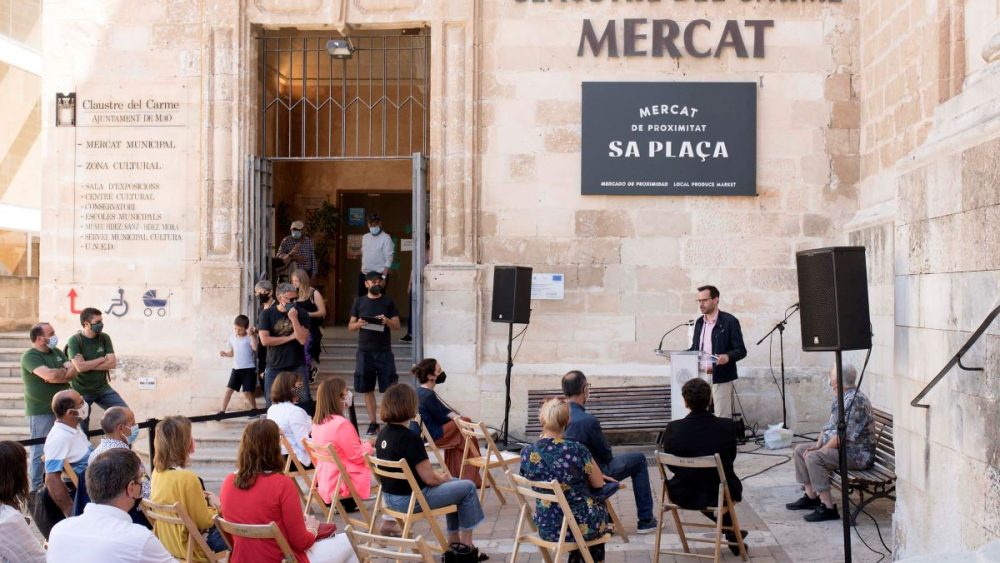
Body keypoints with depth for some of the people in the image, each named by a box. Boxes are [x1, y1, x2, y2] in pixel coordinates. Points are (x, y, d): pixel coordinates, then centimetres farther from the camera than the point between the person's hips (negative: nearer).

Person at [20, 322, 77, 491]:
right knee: (41, 451, -2)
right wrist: (65, 371, -7)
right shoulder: (30, 356, -12)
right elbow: (49, 375, -26)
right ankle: (36, 488, 5)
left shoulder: (57, 352, 12)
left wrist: (57, 374, -16)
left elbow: (73, 371, 2)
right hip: (41, 412, -7)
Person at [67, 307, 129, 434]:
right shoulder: (74, 341, -12)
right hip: (81, 392, -3)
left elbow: (112, 363, -9)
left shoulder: (104, 338, 0)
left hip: (103, 389, 4)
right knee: (82, 430, 4)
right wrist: (103, 359, -13)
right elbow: (80, 367, -24)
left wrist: (88, 365, -17)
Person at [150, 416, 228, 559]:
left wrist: (205, 497, 3)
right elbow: (204, 521, -20)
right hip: (189, 547, -8)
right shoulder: (187, 478, -29)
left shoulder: (157, 472, -5)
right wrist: (215, 506, -2)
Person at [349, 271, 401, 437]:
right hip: (365, 351, 2)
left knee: (389, 389, -6)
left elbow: (397, 326, 3)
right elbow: (350, 326, 9)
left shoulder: (388, 302, 5)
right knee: (367, 389, 4)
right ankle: (373, 422, 13)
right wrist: (359, 324, -12)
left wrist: (387, 321, -17)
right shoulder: (359, 302, 9)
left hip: (384, 351, -2)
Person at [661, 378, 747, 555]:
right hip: (720, 494, -1)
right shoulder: (727, 426, -16)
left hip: (683, 495, 1)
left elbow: (671, 465, -1)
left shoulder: (673, 429, -16)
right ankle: (732, 535, 45)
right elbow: (731, 458, 2)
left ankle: (731, 532, 46)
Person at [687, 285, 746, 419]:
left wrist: (728, 357, -26)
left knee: (722, 418, -4)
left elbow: (741, 350, -6)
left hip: (720, 378, -6)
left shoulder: (729, 321, -5)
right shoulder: (699, 322, 15)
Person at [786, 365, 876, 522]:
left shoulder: (855, 400, -22)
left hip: (857, 454, -11)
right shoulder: (838, 398, 10)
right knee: (800, 449, 10)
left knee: (813, 457, -28)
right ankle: (811, 496, 15)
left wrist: (822, 449, -17)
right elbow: (829, 426, 16)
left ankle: (828, 508, -24)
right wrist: (818, 445, 1)